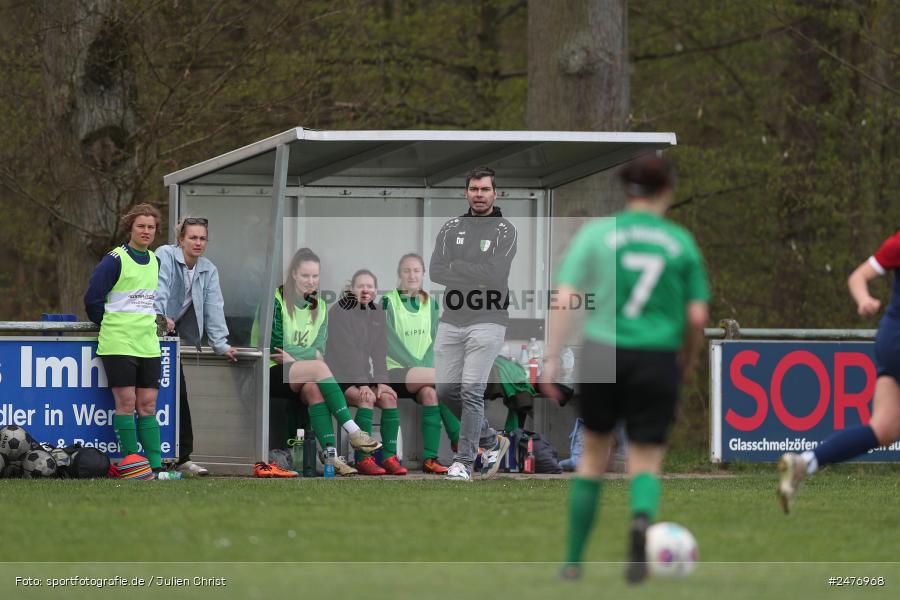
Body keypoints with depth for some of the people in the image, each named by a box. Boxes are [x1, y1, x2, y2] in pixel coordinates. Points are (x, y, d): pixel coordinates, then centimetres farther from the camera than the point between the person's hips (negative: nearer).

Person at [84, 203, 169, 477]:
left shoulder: (156, 262, 14)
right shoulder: (115, 260, -7)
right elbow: (93, 298, -5)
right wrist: (109, 325, 5)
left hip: (148, 344, 6)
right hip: (118, 343, -6)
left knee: (147, 404, 3)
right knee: (126, 402, -7)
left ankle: (155, 465, 2)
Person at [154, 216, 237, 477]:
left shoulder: (209, 270, 9)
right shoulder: (165, 256, -8)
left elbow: (214, 308, 3)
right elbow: (159, 289, -23)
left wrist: (221, 345, -4)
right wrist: (159, 317, -38)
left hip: (173, 336, 6)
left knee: (179, 394, 0)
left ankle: (183, 457, 0)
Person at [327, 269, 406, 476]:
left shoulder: (377, 313, 9)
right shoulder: (338, 312, -11)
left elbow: (379, 350, 4)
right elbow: (346, 350, -17)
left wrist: (380, 381, -10)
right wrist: (362, 384, -23)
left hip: (366, 375, 6)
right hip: (340, 376, -6)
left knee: (389, 397, -20)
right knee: (367, 398, -31)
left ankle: (389, 457, -22)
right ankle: (363, 459, -31)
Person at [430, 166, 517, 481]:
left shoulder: (505, 231, -2)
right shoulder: (451, 228, 10)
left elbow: (495, 274, -16)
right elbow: (436, 271, -2)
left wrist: (456, 267, -10)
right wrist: (476, 276, -13)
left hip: (487, 322, -5)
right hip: (451, 321, 5)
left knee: (471, 390, -12)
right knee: (446, 389, 5)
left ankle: (464, 461, -6)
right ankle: (490, 441, 24)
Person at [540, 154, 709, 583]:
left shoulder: (596, 233, 0)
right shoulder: (680, 241, 2)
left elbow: (564, 299, -8)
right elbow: (697, 315, 1)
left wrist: (551, 358, -5)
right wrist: (688, 361, 18)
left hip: (602, 354, 1)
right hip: (658, 358, -1)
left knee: (594, 455, 19)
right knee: (646, 463, 5)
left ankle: (573, 560, 24)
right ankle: (642, 517, -30)